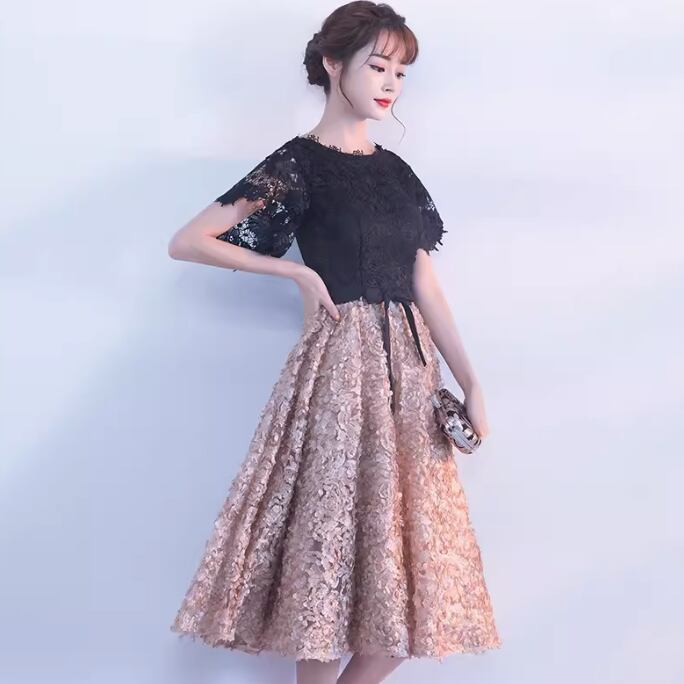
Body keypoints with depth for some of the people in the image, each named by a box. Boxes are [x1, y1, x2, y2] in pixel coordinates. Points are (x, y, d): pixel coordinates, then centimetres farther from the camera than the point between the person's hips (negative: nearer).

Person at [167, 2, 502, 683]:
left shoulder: (395, 169, 15)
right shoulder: (299, 164, -3)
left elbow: (424, 284, 12)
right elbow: (187, 241, -7)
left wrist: (471, 383, 5)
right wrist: (299, 271, -7)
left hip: (410, 369, 6)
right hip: (340, 367, -6)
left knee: (417, 558, 6)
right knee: (336, 539, -3)